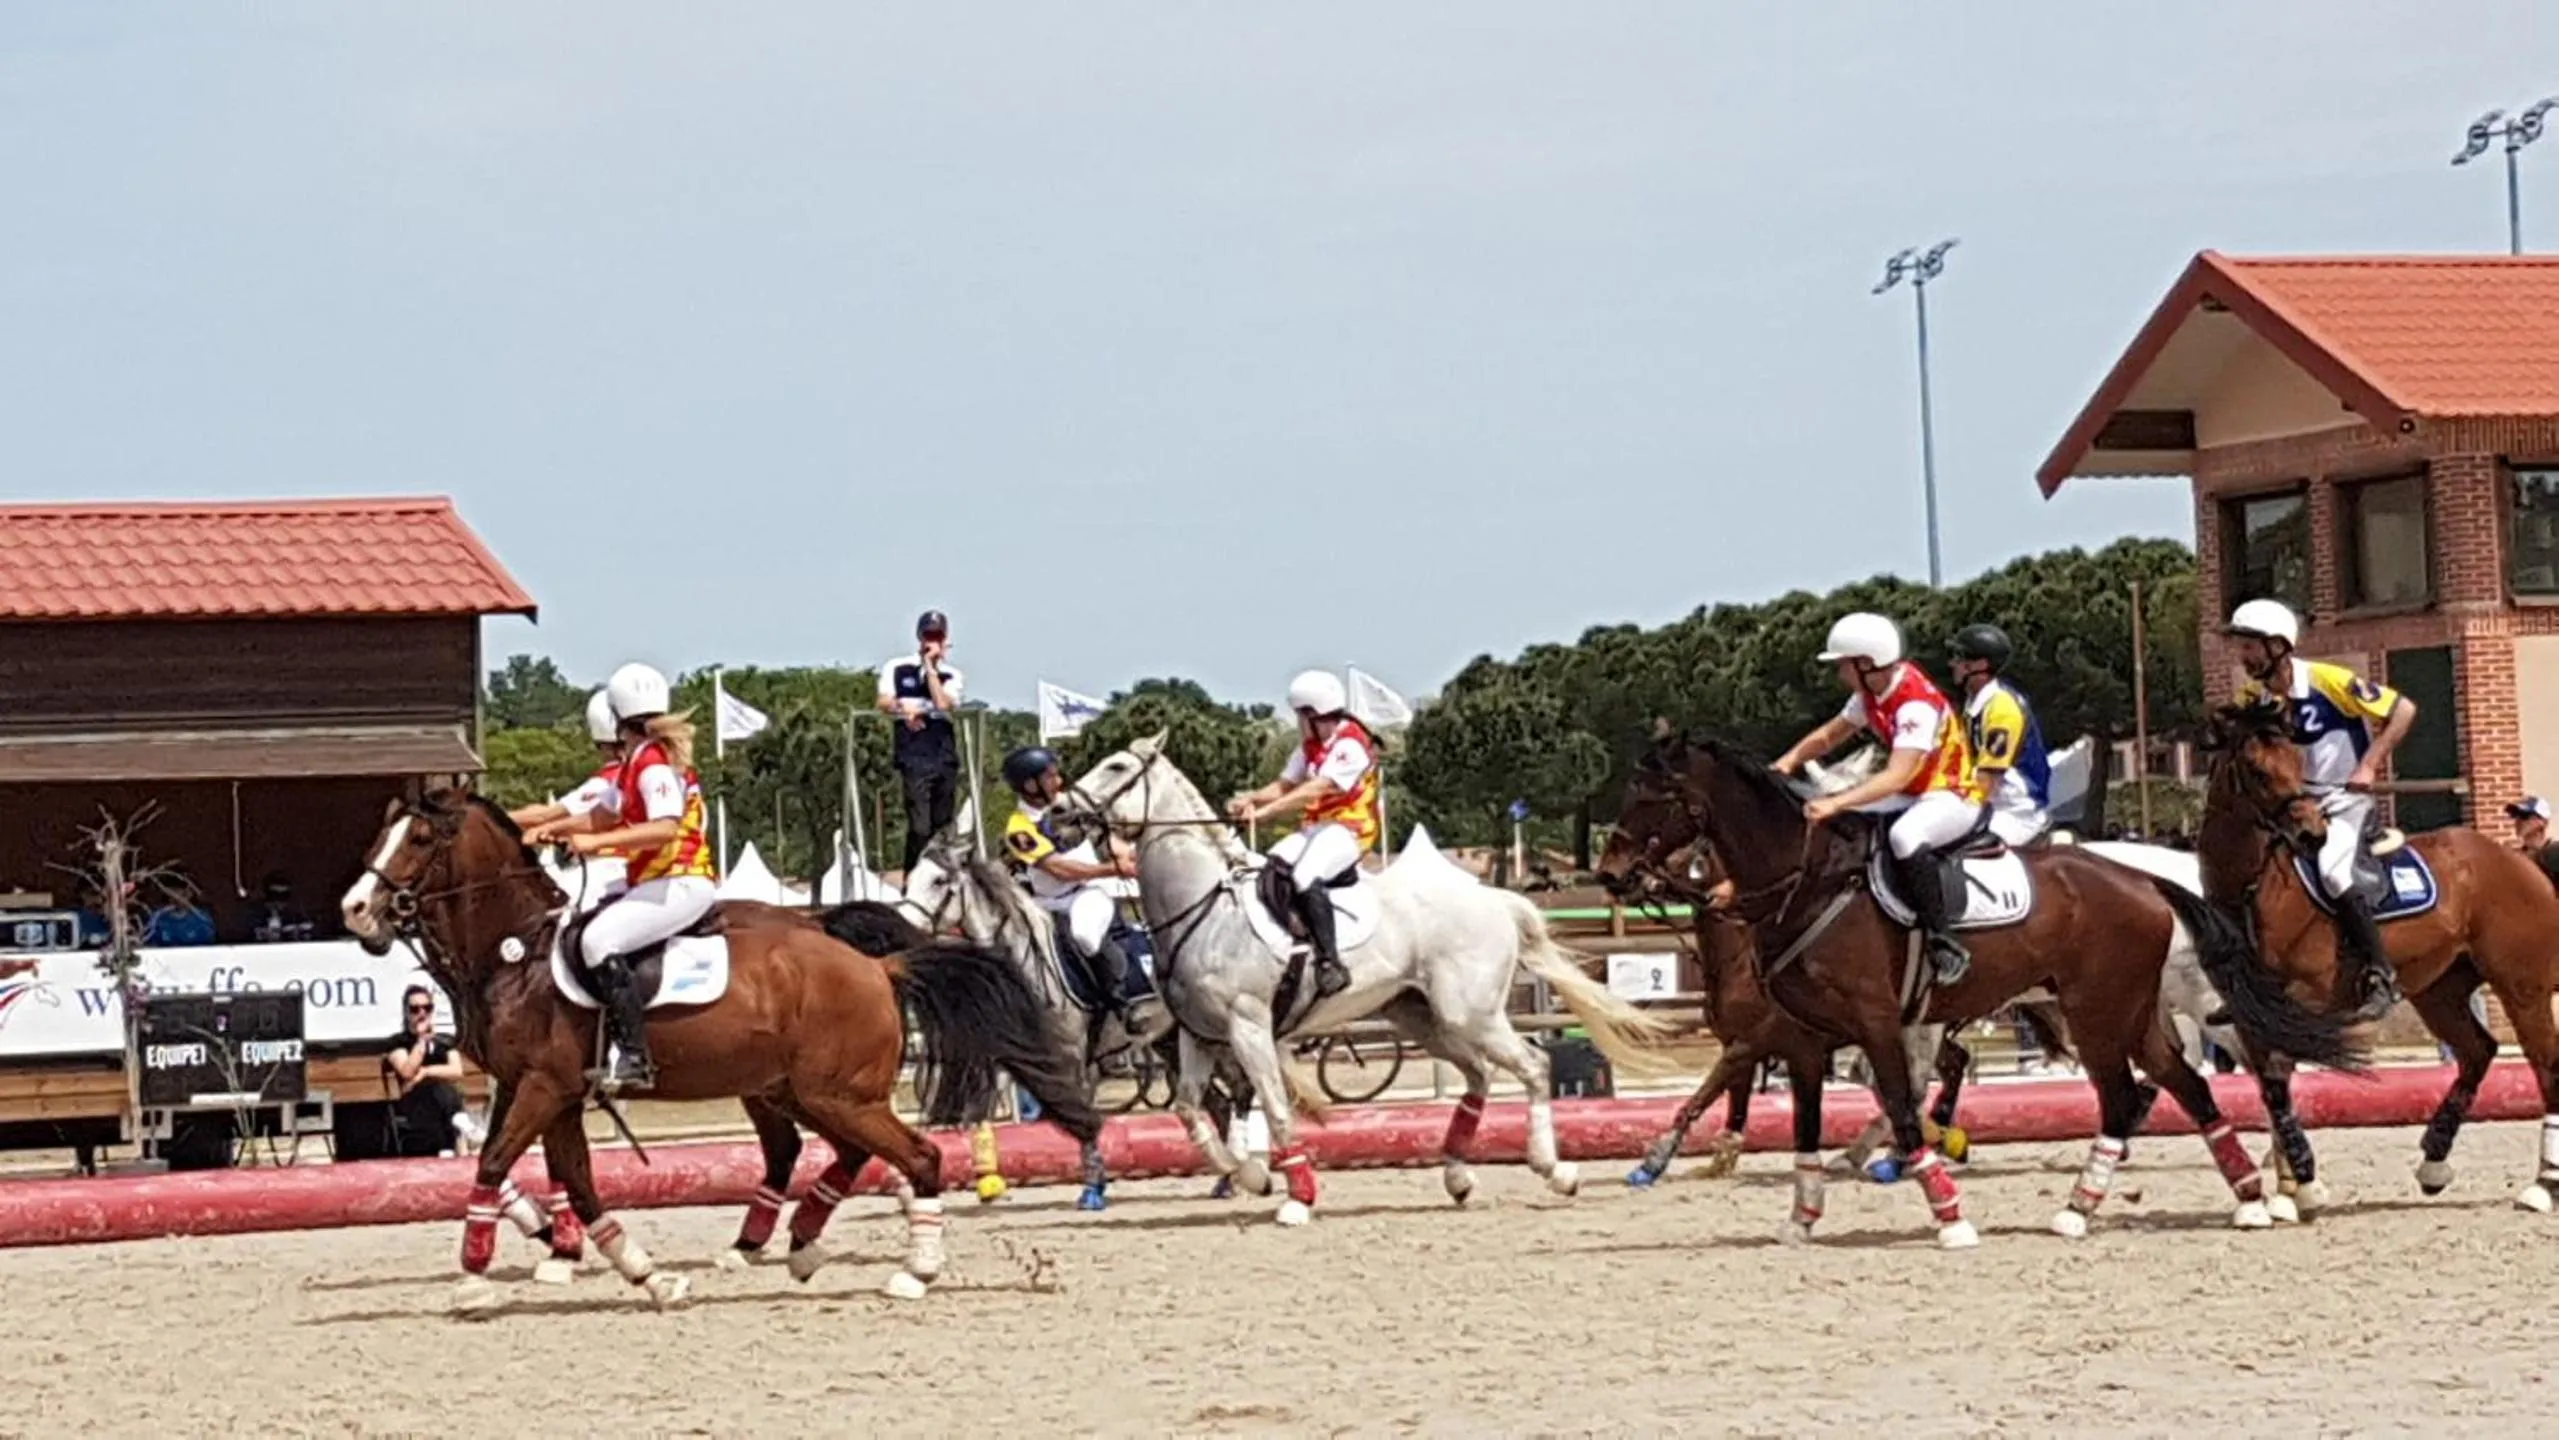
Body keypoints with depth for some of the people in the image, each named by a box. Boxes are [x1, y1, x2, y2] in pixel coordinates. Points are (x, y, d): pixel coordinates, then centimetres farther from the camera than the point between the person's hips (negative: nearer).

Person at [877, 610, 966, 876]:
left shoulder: (950, 674, 13)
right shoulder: (898, 668, 9)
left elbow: (944, 703, -4)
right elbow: (884, 701, 1)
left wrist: (931, 667, -3)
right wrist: (903, 707, -18)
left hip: (944, 749, 3)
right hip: (913, 750, -3)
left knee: (943, 823, 5)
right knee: (920, 825, -13)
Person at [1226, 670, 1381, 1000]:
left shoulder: (1351, 745, -16)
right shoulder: (1310, 747, 14)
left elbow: (1317, 790, -24)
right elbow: (1286, 785, 13)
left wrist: (1266, 811, -28)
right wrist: (1251, 798, -7)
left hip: (1349, 828, -9)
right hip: (1317, 826, 9)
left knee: (1306, 877, -30)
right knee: (1273, 867, -13)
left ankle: (1330, 964, -31)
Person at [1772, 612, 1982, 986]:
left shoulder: (1917, 704, -26)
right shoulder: (1872, 695, 2)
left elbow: (1897, 777, -35)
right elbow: (1829, 736, 14)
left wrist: (1835, 803, -44)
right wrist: (1788, 762, -4)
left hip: (1955, 798, -10)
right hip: (1913, 797, 10)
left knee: (1904, 836, -39)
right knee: (1832, 822, 0)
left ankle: (1945, 944, -33)